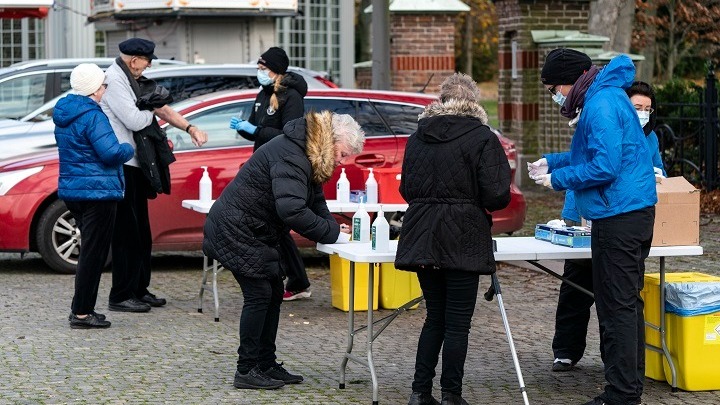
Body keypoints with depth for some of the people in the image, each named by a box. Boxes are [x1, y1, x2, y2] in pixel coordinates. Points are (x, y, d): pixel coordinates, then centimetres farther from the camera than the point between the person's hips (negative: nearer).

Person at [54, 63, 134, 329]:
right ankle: (81, 313, -3)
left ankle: (82, 308, 21)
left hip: (71, 191, 9)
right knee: (94, 253, -4)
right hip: (97, 192, -9)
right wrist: (128, 149, -2)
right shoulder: (93, 116, -17)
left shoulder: (64, 114, 12)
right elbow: (111, 152, -23)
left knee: (91, 250, 18)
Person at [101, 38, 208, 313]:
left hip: (135, 166, 10)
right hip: (122, 166, -10)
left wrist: (190, 128, 13)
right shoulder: (114, 81, -15)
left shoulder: (130, 81, 17)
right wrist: (154, 111, -1)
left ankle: (139, 290, 23)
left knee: (140, 232, 15)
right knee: (127, 233, -7)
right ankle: (121, 296, -2)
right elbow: (134, 120, -21)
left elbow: (161, 109, 21)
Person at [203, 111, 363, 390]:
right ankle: (246, 371, -3)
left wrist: (334, 228, -8)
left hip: (258, 234, 11)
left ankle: (266, 366, 18)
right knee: (259, 294, -10)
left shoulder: (308, 158, 7)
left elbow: (316, 204, 11)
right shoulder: (290, 155, -26)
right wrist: (332, 234, -29)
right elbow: (291, 210, -36)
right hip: (235, 231, -11)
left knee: (274, 294, 11)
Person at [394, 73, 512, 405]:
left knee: (435, 317, 15)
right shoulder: (483, 138, -8)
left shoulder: (418, 137, 7)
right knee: (457, 322, 3)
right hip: (462, 240, -5)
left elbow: (406, 189, 12)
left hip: (422, 239, 5)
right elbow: (496, 196, -12)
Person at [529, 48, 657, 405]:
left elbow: (604, 167, -22)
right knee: (628, 303, 16)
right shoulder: (602, 97, 16)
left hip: (619, 217, -11)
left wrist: (558, 179, -11)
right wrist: (553, 162, 20)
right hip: (634, 212, 11)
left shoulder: (602, 106, -17)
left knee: (617, 307, -7)